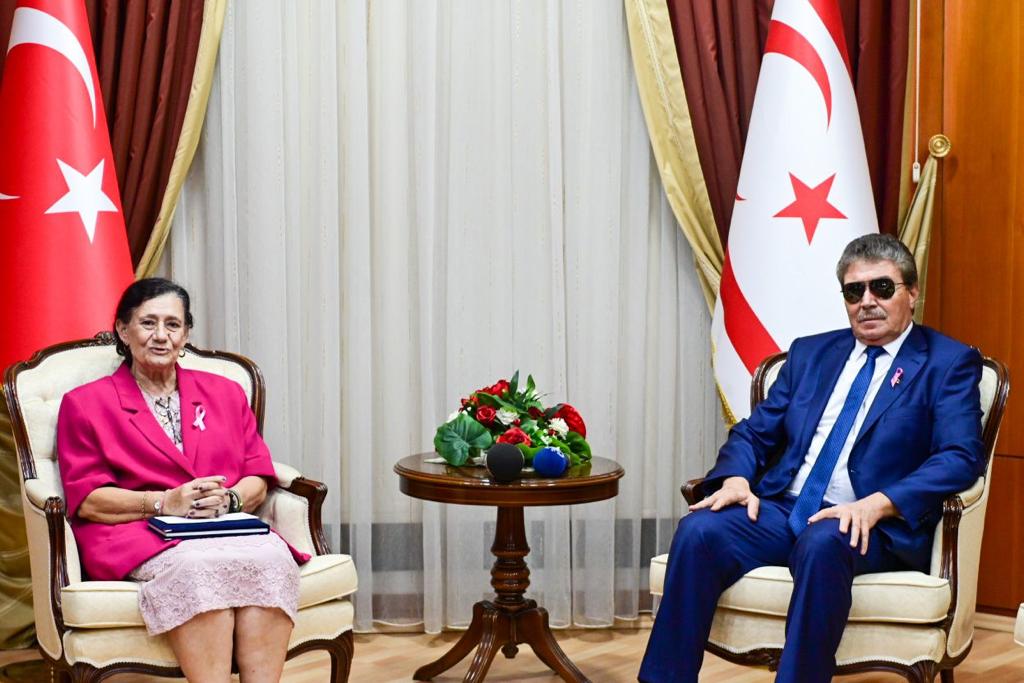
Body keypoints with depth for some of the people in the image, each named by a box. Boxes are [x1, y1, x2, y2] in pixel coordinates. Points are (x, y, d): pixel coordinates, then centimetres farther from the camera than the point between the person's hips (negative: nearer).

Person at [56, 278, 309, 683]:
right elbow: (86, 499, 2)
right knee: (198, 565, -38)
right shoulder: (86, 403, 14)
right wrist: (164, 503, -14)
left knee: (271, 556, -33)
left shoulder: (225, 393, 23)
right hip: (138, 534, -3)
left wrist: (228, 499, -10)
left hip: (228, 525, 3)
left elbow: (258, 479, 14)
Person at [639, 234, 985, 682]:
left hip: (871, 526, -4)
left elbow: (961, 458, -8)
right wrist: (736, 478, -6)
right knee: (699, 532, -24)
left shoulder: (949, 363, 6)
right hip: (780, 510, 4)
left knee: (822, 544, -38)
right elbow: (754, 432, 18)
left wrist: (877, 504, -23)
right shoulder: (810, 353, 20)